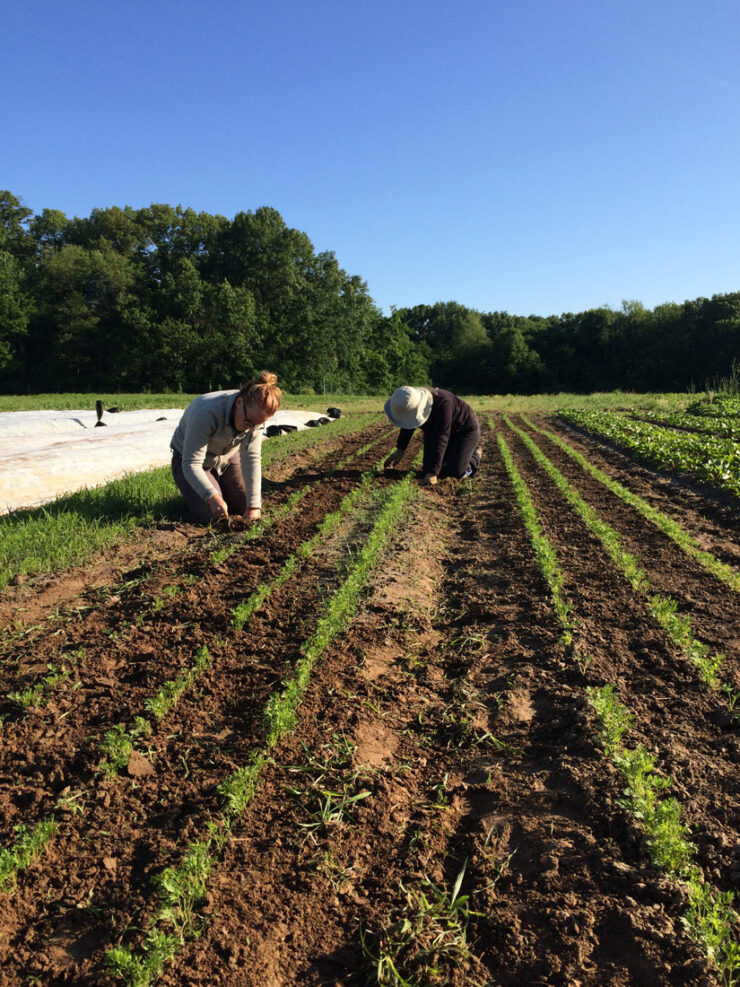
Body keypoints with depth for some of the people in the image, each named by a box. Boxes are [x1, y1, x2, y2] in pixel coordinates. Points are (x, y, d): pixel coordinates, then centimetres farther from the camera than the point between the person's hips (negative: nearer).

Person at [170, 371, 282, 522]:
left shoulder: (256, 415, -23)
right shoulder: (207, 413, -39)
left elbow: (252, 459, -23)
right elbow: (191, 464, -38)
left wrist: (253, 505, -29)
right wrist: (212, 497, -52)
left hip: (226, 458, 5)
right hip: (188, 458, -4)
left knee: (245, 507, -1)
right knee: (211, 515, -20)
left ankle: (219, 484, 28)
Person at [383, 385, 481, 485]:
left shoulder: (442, 403, -41)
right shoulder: (411, 405, -22)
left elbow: (441, 439, -43)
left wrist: (433, 474, -46)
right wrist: (400, 450, 2)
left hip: (465, 430, -6)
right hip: (437, 431, 6)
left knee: (455, 472, -16)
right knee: (427, 472, -2)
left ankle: (475, 454, 15)